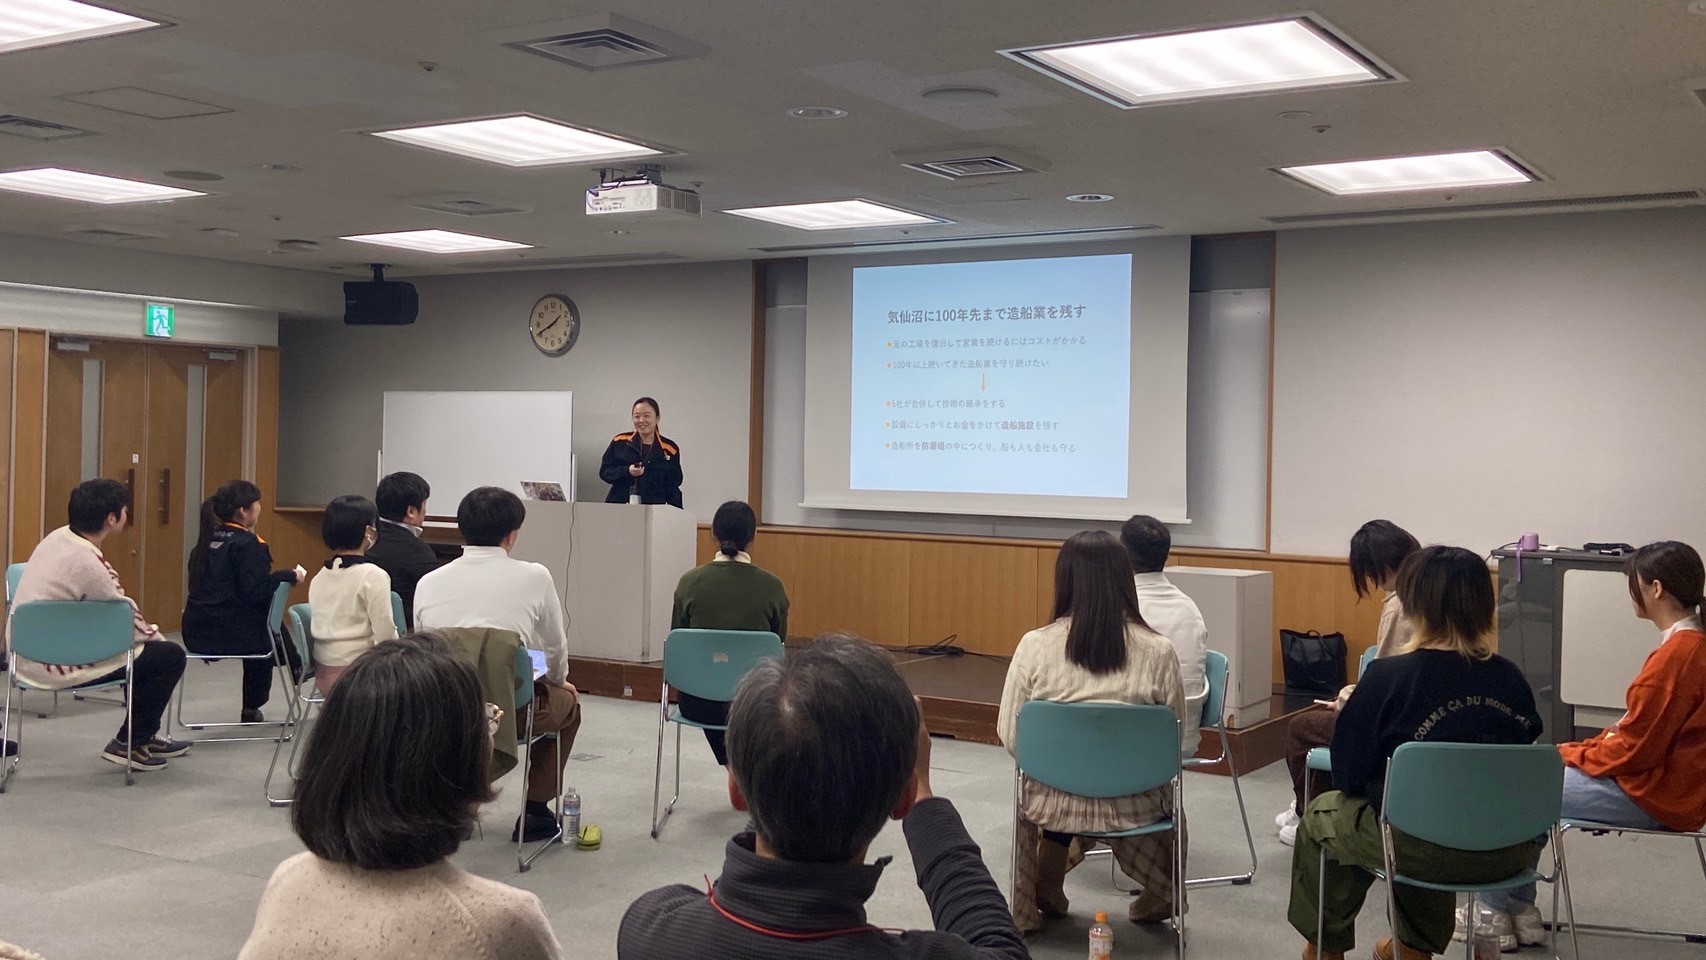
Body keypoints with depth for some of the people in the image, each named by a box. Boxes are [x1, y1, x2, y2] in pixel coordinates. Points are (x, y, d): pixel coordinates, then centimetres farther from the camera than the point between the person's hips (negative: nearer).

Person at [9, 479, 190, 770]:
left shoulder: (57, 538, 2)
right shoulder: (87, 562, -26)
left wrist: (148, 632, 8)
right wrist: (155, 635, 4)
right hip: (56, 666, -10)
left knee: (147, 647, 24)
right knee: (170, 655, -5)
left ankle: (143, 735, 34)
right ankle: (128, 744, 8)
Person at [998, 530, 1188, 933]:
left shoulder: (1035, 645, -14)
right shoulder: (1158, 651, -14)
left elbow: (1009, 736, -6)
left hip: (1054, 802, 0)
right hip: (1133, 806, 0)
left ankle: (1034, 903, 49)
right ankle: (1161, 895, 50)